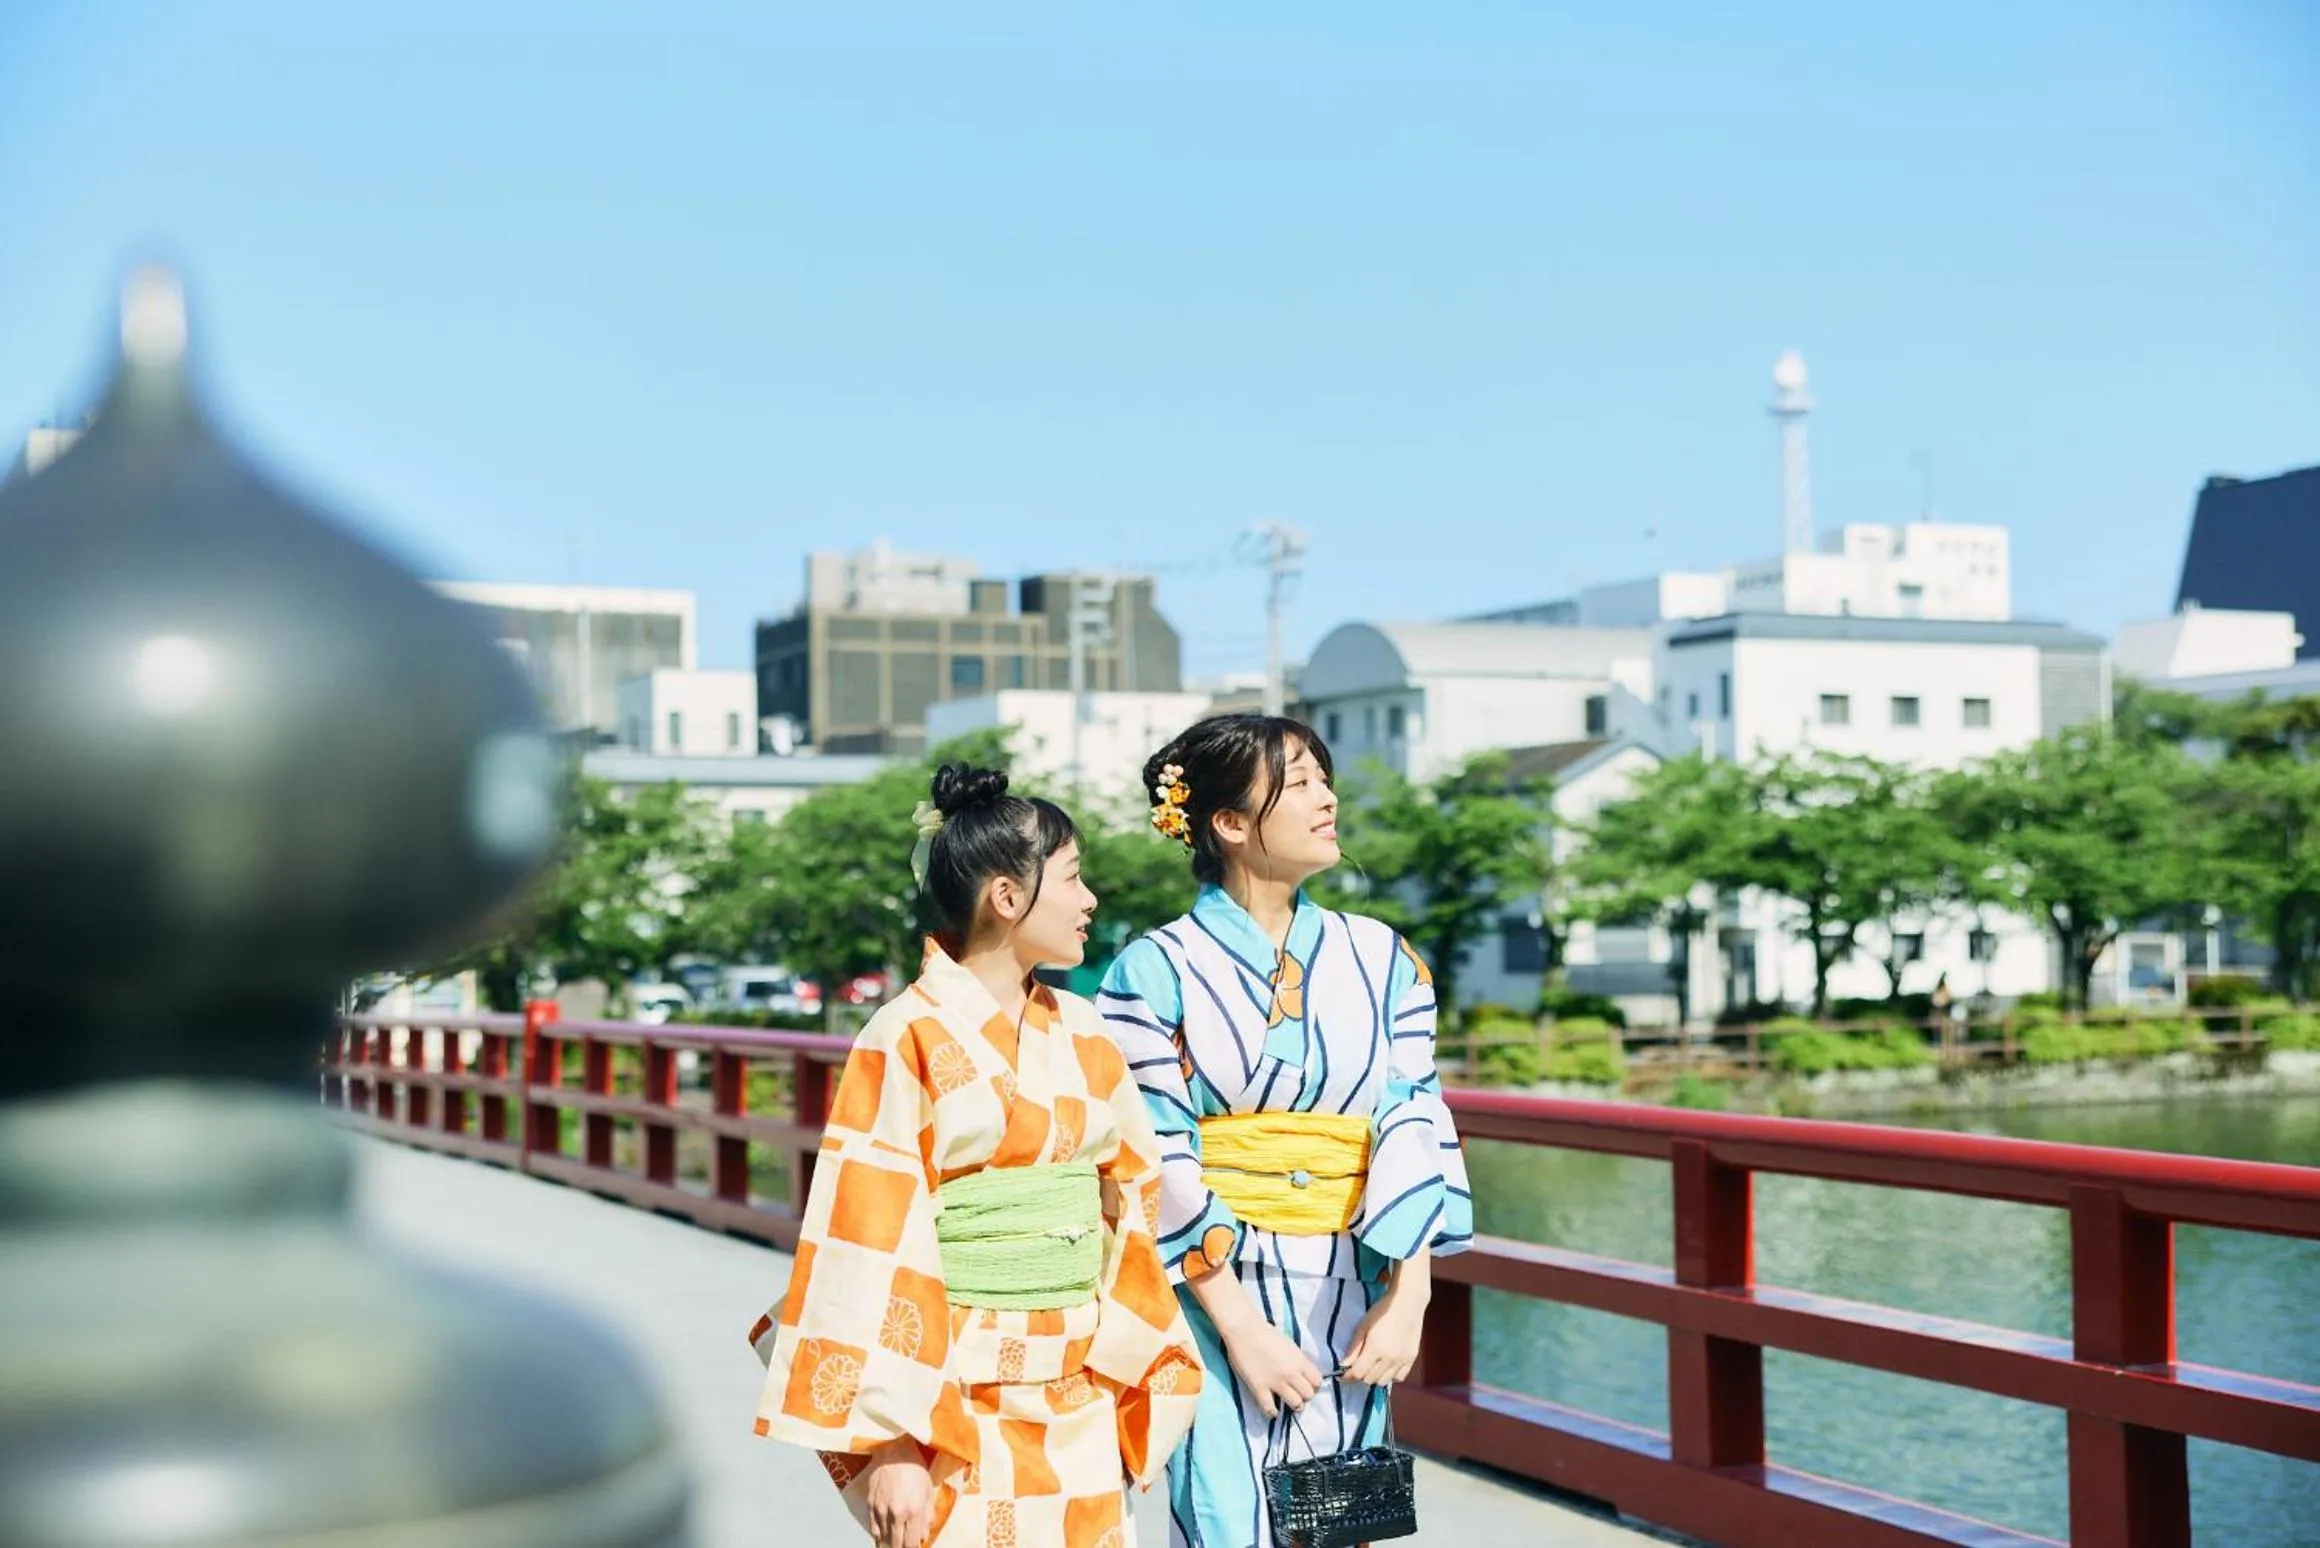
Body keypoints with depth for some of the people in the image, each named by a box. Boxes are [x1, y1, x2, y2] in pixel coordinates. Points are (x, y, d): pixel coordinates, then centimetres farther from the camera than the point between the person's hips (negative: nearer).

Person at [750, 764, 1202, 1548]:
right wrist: (889, 1442, -18)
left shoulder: (1083, 1035, 8)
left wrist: (1128, 1380, 8)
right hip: (953, 1413, -5)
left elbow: (1130, 1203, 12)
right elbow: (870, 1249, -14)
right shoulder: (910, 1041, -10)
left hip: (1077, 1413, 6)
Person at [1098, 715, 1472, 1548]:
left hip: (1352, 1306, 4)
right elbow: (1158, 1162, -8)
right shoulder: (1156, 971, -4)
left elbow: (1416, 1130, 1)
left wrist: (1407, 1295, -9)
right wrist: (1239, 1323, -14)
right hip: (1218, 1292, -3)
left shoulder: (1379, 958, 7)